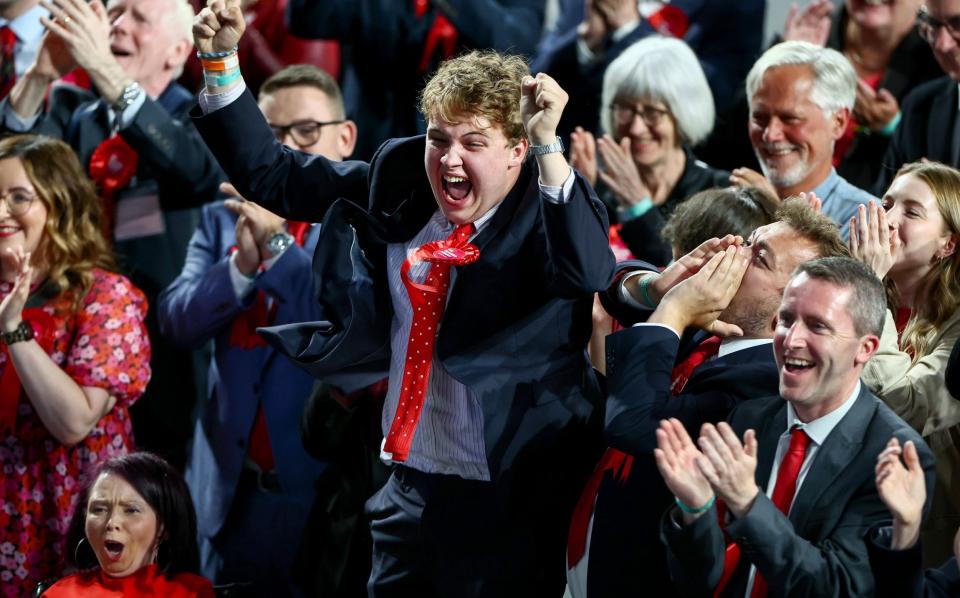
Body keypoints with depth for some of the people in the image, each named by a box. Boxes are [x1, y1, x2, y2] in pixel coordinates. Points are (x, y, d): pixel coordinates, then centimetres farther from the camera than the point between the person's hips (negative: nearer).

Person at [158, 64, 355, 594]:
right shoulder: (224, 218, 10)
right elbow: (177, 321, -1)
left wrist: (278, 241, -19)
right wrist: (243, 264, -17)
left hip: (329, 491, -4)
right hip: (234, 490, 4)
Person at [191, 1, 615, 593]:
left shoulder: (545, 210, -12)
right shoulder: (399, 184, 3)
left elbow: (588, 272, -34)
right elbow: (269, 174, 11)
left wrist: (549, 146, -36)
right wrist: (220, 60, 1)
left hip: (512, 503, -5)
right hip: (411, 492, 5)